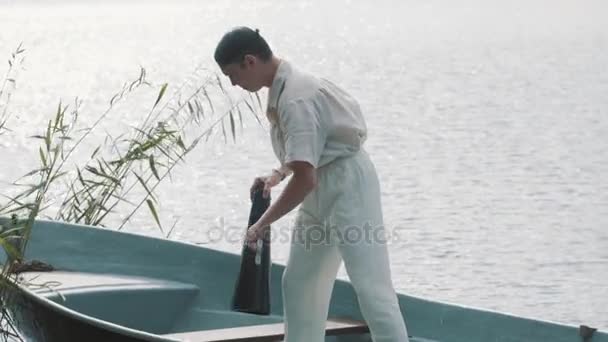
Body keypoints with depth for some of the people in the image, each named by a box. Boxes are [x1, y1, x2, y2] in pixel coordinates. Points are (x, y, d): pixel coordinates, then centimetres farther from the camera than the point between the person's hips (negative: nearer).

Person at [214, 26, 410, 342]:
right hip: (321, 189, 11)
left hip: (347, 186, -10)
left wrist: (263, 223, -19)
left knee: (370, 284, -13)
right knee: (298, 282, 14)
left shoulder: (295, 100, -25)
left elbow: (305, 178, -28)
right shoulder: (285, 85, 6)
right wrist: (278, 173, 8)